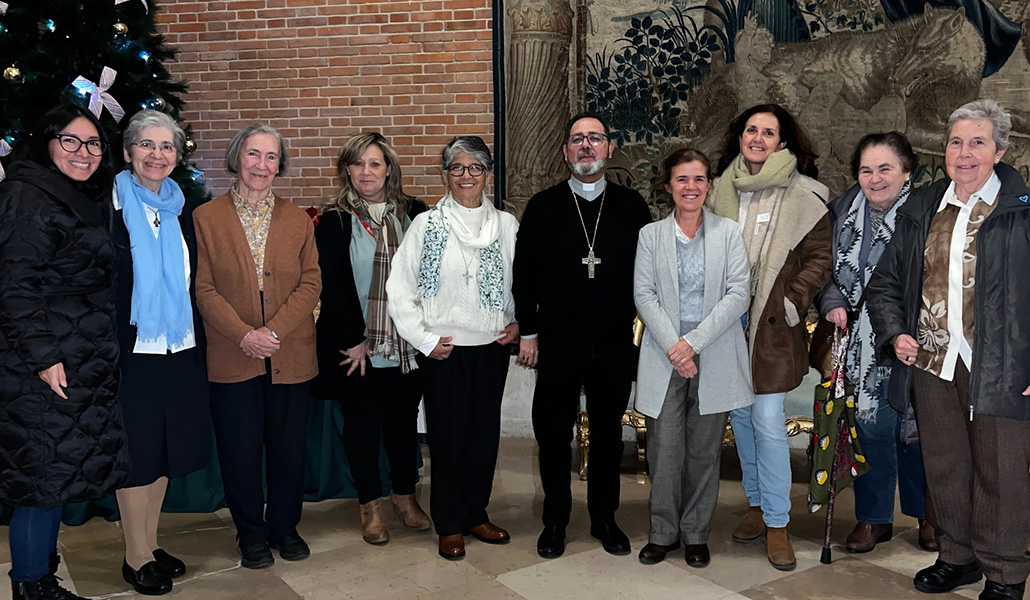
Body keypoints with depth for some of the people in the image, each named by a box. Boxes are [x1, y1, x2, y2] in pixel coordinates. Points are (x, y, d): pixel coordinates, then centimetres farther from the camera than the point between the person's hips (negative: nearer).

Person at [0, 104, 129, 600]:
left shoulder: (89, 201, 15)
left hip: (85, 365, 8)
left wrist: (101, 358, 17)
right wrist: (43, 358, -20)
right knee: (44, 472, -1)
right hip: (45, 366, -8)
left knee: (60, 469, 14)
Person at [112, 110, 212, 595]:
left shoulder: (181, 208, 9)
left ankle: (151, 543, 28)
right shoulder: (111, 206, -7)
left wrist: (196, 342, 9)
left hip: (178, 349, 5)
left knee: (166, 448, 13)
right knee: (135, 451, 3)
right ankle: (136, 558, 17)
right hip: (131, 349, -5)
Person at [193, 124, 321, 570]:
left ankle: (285, 527, 30)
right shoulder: (205, 218, 1)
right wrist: (243, 334, -16)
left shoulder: (297, 220, 8)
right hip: (231, 359, -2)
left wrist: (275, 330, -13)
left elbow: (310, 282, 1)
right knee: (240, 452, 7)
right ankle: (251, 536, 25)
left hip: (291, 357, 2)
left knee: (288, 449, 11)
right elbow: (204, 288, -4)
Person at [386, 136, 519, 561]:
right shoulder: (426, 224, -3)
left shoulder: (505, 224, 5)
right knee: (447, 434, 3)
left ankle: (476, 514, 27)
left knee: (485, 431, 9)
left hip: (492, 346, 3)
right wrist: (424, 339, -6)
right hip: (443, 349, -2)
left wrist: (518, 322, 1)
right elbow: (399, 288, -3)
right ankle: (450, 525, 18)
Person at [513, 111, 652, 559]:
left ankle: (604, 518, 28)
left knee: (608, 431, 12)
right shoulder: (543, 206, 2)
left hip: (615, 342, 1)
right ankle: (555, 520, 24)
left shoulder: (631, 206, 4)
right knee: (554, 433, 7)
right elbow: (524, 273, 3)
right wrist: (528, 332, 0)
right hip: (557, 342, -1)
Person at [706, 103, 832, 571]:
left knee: (767, 419, -7)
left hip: (772, 323, -4)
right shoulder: (722, 188, 9)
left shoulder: (803, 195, -4)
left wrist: (795, 299, -12)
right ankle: (756, 504, 29)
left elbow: (820, 256, -1)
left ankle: (777, 523, 8)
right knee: (740, 414, 12)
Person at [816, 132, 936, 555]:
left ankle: (927, 514, 31)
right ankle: (874, 517, 23)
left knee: (917, 425, 8)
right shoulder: (842, 212, 2)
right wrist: (832, 303, -7)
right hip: (862, 346, 3)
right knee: (869, 425, 7)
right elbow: (828, 270, 11)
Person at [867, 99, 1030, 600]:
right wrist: (894, 332, 2)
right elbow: (885, 281, 17)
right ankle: (957, 557, 33)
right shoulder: (920, 209, 10)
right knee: (943, 467, 15)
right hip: (931, 365, 5)